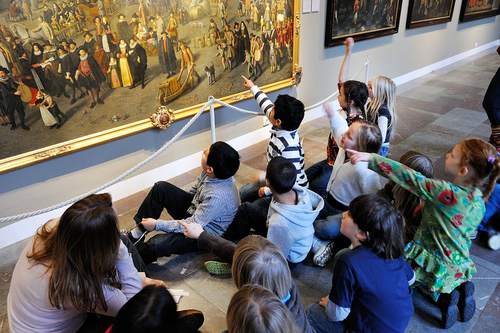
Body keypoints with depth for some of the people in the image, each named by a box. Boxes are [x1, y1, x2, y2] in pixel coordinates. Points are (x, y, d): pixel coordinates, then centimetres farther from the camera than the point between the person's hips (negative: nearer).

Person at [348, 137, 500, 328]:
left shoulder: (447, 193, -27)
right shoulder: (479, 201, -4)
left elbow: (410, 178, -28)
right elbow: (470, 235, 9)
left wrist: (370, 158, -28)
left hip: (435, 266, -7)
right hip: (460, 267, 7)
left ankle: (441, 295, -1)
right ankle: (460, 289, 8)